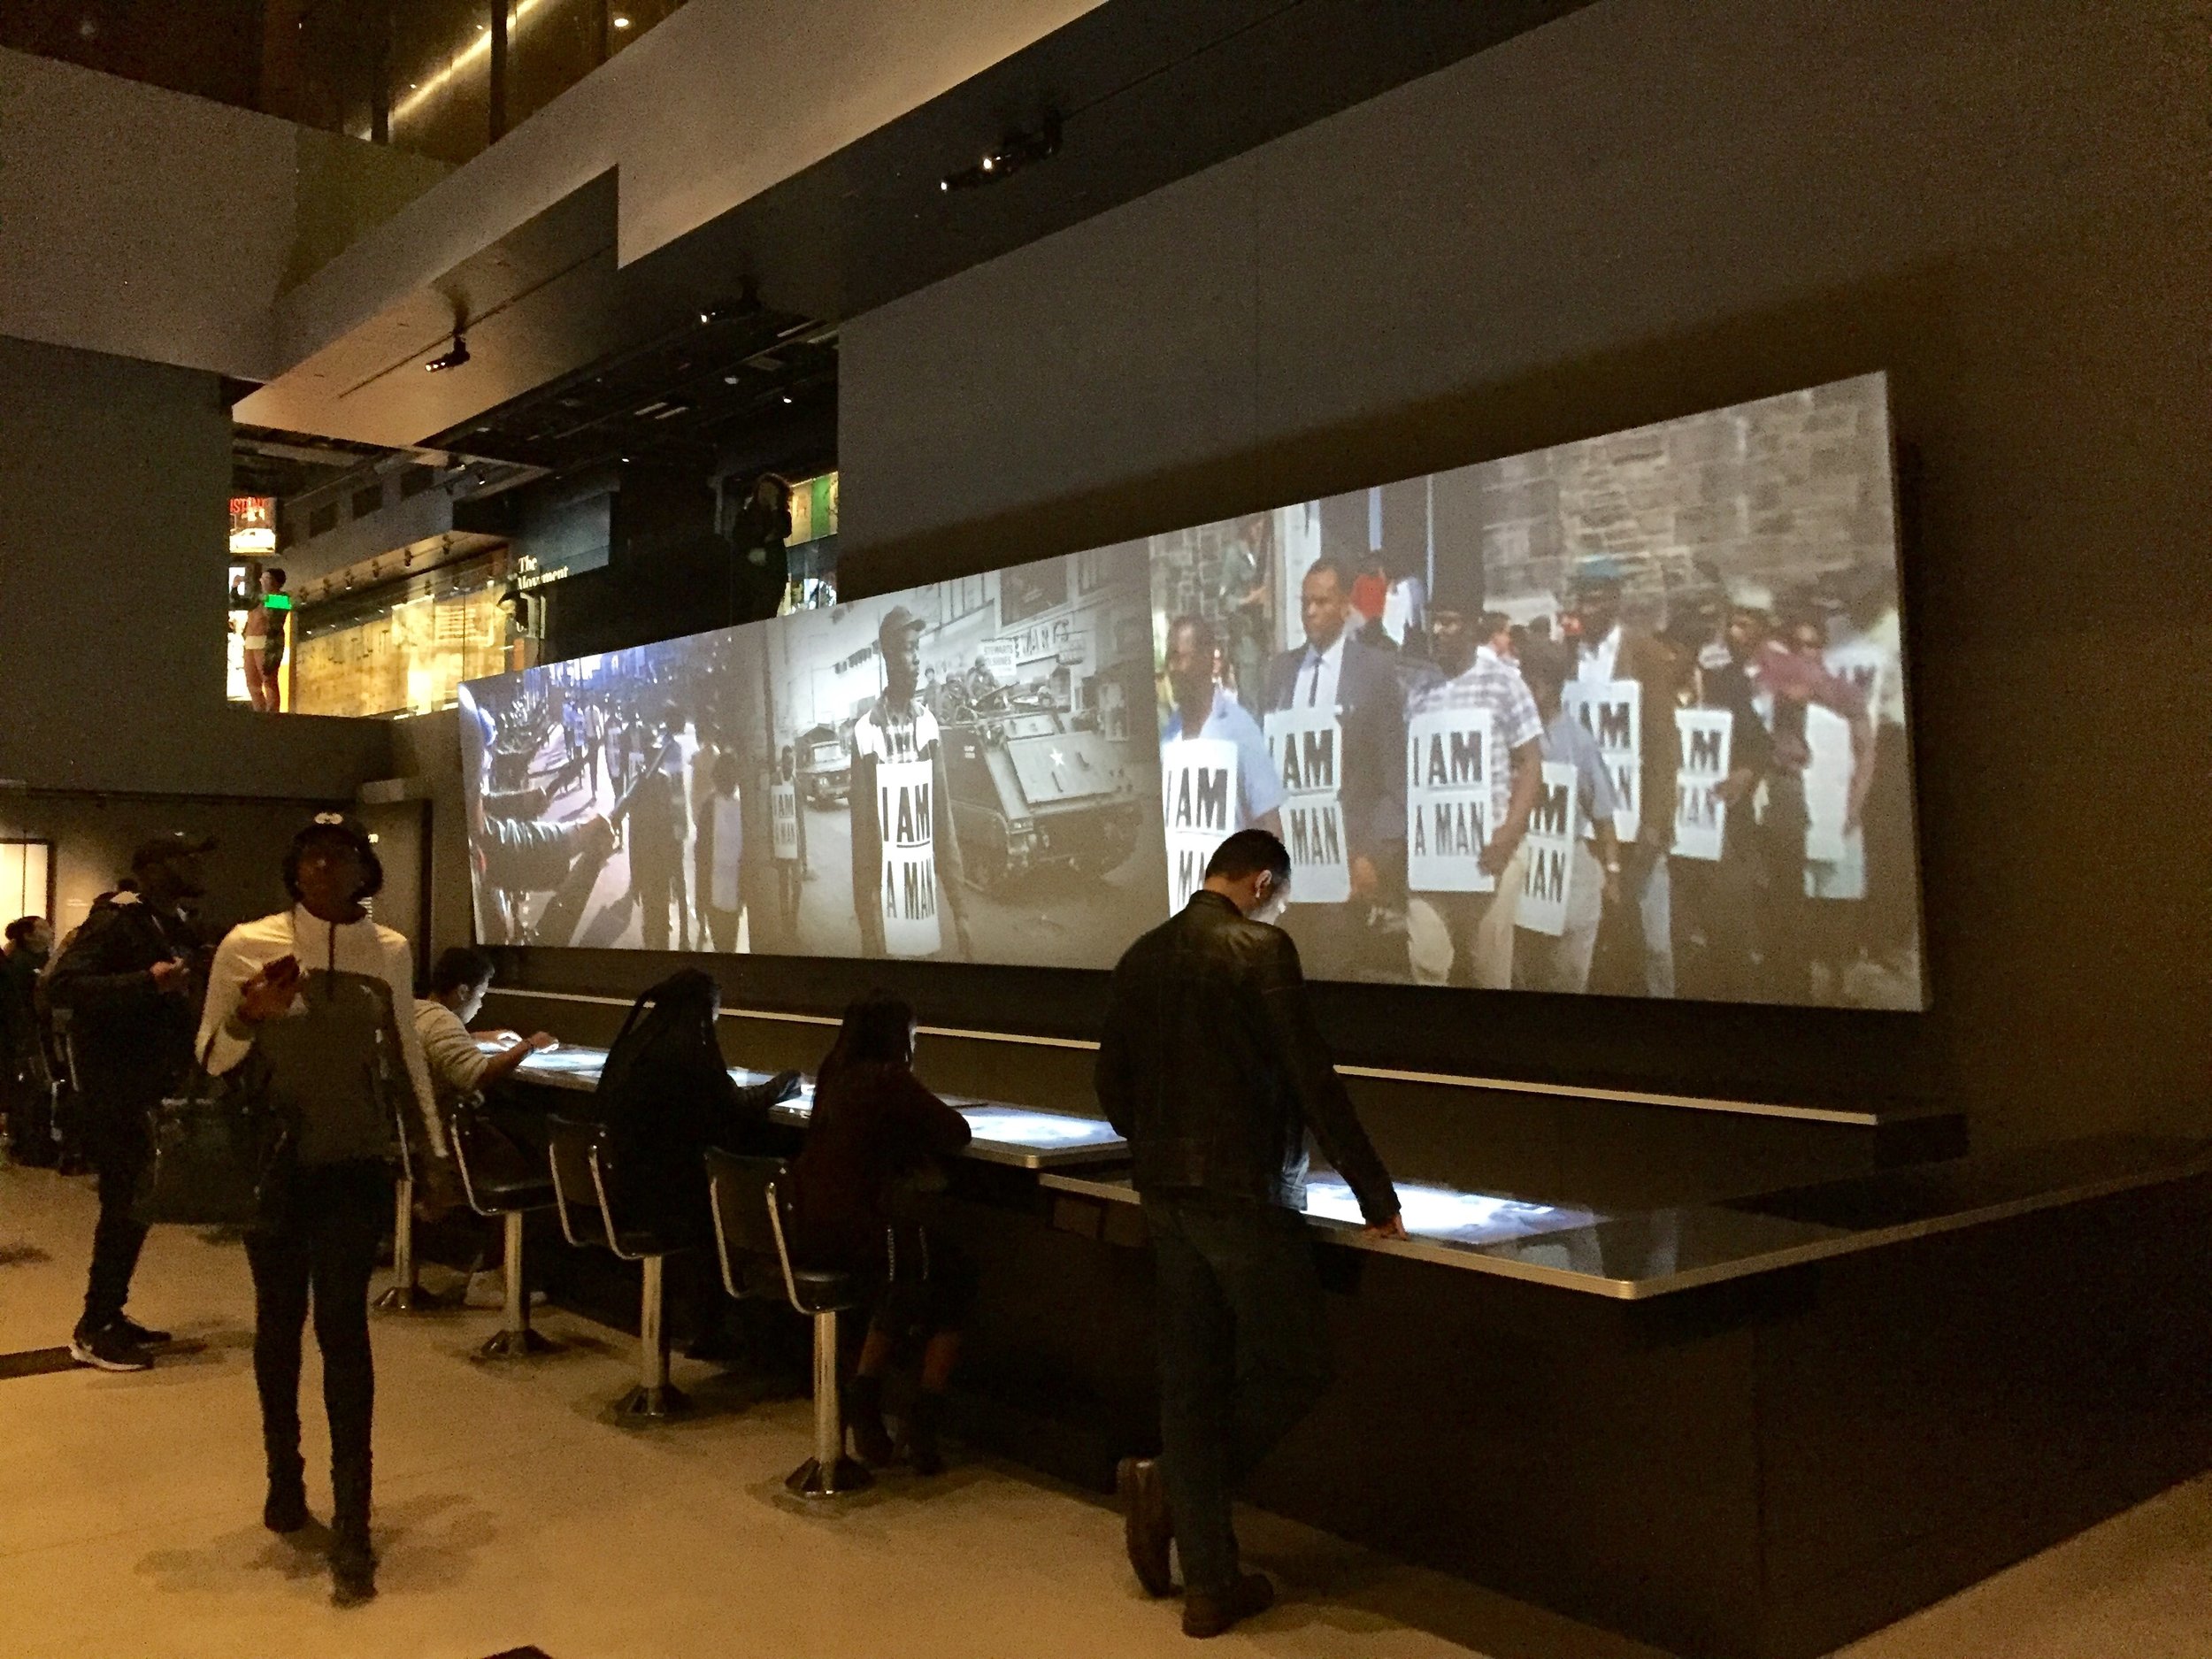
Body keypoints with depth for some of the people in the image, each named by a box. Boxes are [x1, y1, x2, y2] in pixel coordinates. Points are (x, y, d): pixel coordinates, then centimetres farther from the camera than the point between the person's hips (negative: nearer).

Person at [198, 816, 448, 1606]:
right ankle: (284, 1473, 36)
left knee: (343, 1326, -8)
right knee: (279, 1320, 13)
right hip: (271, 1164, 0)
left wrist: (436, 1148, 14)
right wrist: (248, 1019, -22)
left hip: (355, 1166, 0)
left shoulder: (391, 951, 1)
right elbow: (209, 1060, -1)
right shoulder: (247, 945, -6)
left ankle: (352, 1526, -4)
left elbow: (407, 1058, 11)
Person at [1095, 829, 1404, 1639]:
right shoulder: (1260, 949, -11)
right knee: (1294, 1366, 9)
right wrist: (1376, 1196, -6)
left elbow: (1112, 1083, 13)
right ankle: (1167, 1484, 4)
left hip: (1166, 1197, 7)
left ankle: (1210, 1582, 17)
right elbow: (1312, 1080, -14)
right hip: (1246, 1192, -7)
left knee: (1192, 1379, 11)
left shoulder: (1140, 957, 8)